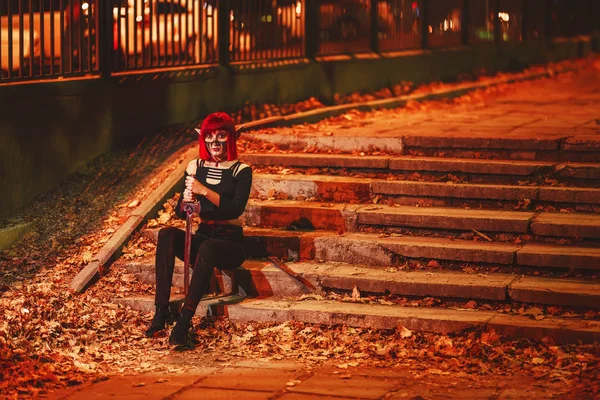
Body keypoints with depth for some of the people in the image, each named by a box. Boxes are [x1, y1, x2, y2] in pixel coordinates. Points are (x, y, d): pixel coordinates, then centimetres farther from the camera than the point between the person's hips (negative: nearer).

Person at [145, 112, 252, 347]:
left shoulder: (241, 171, -3)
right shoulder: (195, 167, 8)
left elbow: (236, 209, -19)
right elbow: (180, 213, 6)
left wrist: (204, 191, -27)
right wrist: (186, 200, -18)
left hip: (230, 243, -4)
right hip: (201, 238, 4)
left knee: (207, 248, -38)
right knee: (167, 234, -26)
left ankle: (184, 323, -43)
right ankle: (161, 311, -32)